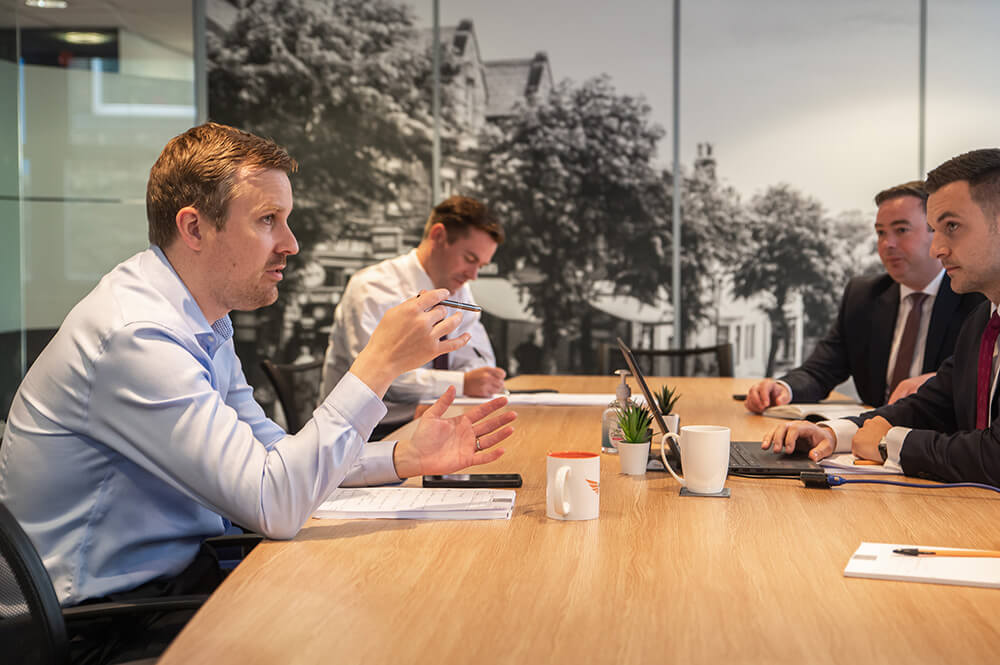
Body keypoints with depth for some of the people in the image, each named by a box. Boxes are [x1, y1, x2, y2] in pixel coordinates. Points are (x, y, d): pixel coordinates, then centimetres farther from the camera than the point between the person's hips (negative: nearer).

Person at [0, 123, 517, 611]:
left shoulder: (203, 321, 7)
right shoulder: (136, 336, -25)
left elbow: (270, 451, 13)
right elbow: (274, 506, -28)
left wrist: (406, 458, 0)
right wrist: (379, 364, -25)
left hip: (170, 576, 9)